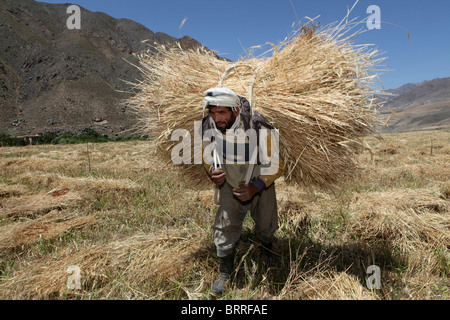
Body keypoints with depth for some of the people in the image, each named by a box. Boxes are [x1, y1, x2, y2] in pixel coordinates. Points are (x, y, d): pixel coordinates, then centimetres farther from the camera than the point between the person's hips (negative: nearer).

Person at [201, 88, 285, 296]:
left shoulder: (259, 128, -31)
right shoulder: (209, 127, -19)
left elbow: (276, 165, -20)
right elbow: (208, 155, 0)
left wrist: (255, 187, -28)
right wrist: (212, 172, -21)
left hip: (260, 186, -1)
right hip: (230, 186, 2)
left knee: (265, 227, 17)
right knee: (224, 230, -3)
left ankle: (270, 258, 52)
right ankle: (226, 274, 22)